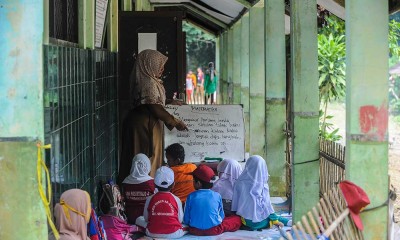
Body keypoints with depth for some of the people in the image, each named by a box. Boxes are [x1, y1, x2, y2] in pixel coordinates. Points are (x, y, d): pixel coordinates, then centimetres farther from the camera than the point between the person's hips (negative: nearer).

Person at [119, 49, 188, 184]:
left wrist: (168, 102, 20)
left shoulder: (149, 80, 10)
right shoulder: (149, 83, -20)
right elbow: (155, 108, -22)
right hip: (144, 126, -10)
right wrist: (175, 122, -16)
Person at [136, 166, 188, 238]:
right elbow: (180, 219, 0)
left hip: (153, 233, 2)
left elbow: (146, 218, 5)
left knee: (139, 219, 25)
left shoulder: (150, 199, -4)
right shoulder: (176, 199, -7)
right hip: (173, 234, -2)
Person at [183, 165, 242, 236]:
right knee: (237, 219, 12)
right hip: (214, 231, -1)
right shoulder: (217, 196, -1)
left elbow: (186, 220, 0)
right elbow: (221, 216, 7)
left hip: (195, 231, 1)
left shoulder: (191, 196, -3)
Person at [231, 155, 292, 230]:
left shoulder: (240, 183, -4)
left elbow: (235, 202, 4)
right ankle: (289, 222, 9)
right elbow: (266, 204, -3)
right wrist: (275, 220, 8)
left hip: (246, 221, 3)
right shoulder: (262, 185, -10)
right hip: (260, 222, -3)